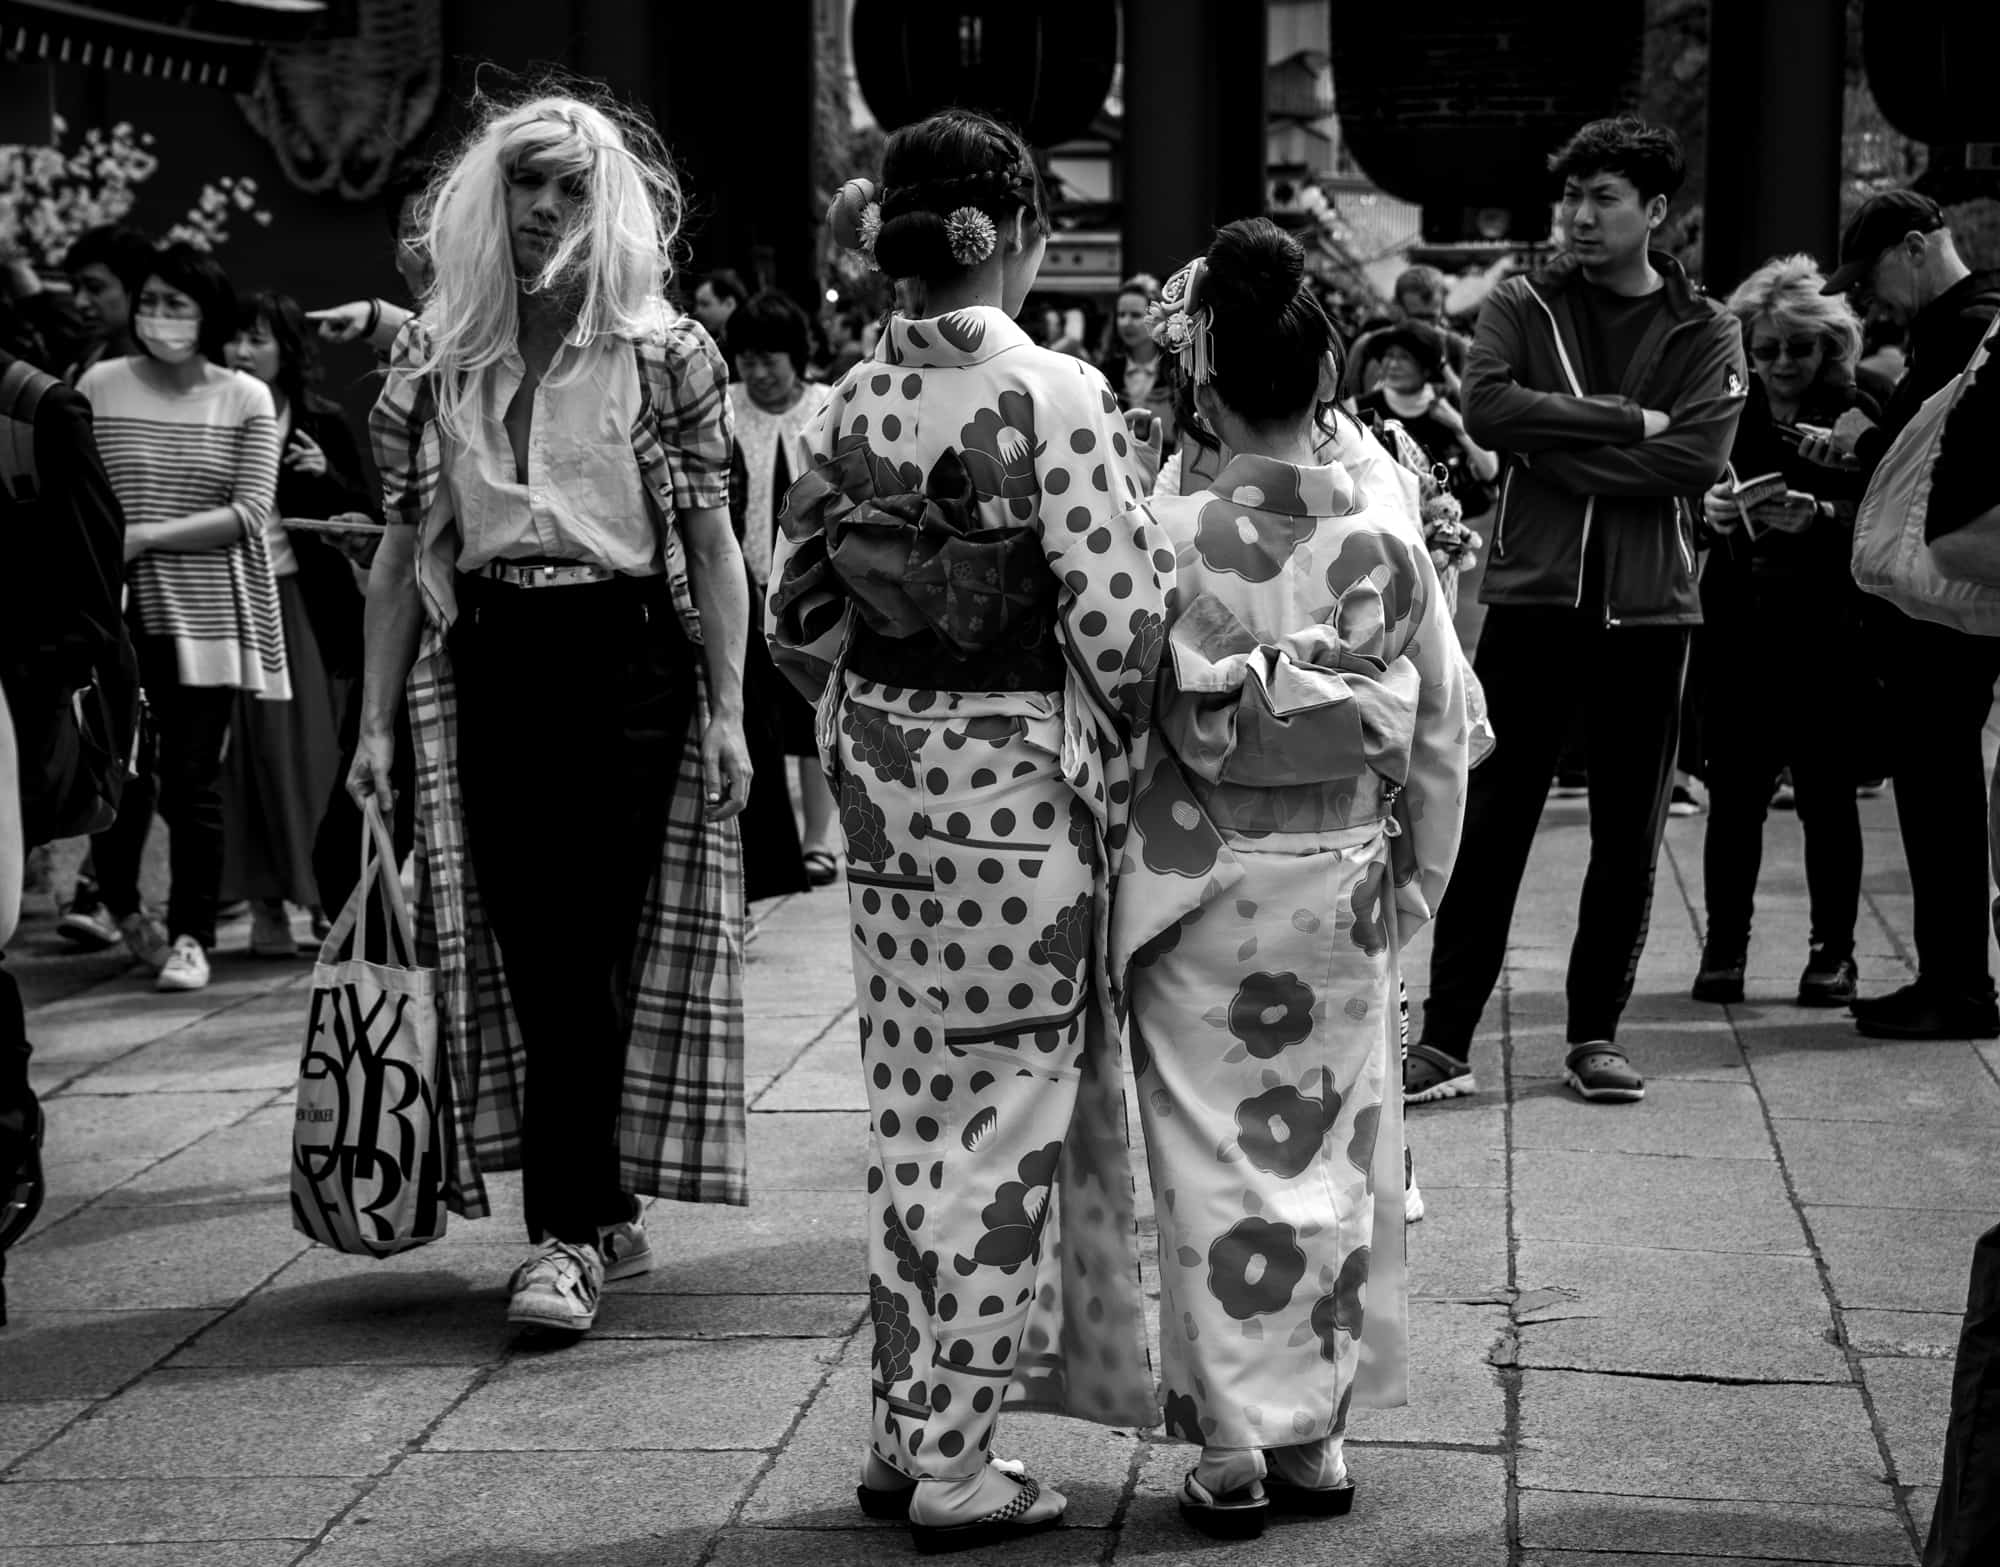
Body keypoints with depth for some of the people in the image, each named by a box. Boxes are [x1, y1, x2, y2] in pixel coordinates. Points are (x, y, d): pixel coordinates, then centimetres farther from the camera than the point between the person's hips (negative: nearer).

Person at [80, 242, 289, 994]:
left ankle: (191, 933, 14)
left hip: (204, 617, 0)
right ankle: (120, 902, 30)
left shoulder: (247, 399, 2)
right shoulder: (99, 387, 2)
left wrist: (148, 534, -12)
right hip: (118, 615, 0)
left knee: (194, 782, -1)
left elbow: (250, 514, -5)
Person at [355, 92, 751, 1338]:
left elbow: (712, 542, -1)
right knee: (528, 953, 5)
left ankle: (570, 1234, -2)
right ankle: (607, 1214, 18)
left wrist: (728, 709, -9)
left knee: (585, 948, -7)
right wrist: (376, 722, 5)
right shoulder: (435, 356, 8)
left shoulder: (668, 354, 0)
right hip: (486, 664, 4)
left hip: (626, 662, -3)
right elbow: (403, 550, 10)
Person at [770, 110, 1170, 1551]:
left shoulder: (855, 402, 5)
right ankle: (951, 1461, 9)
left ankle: (905, 1426, 24)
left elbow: (797, 615, 7)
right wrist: (1127, 748, 1)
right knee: (1006, 1109, 4)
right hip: (1019, 780, -6)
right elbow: (1118, 619, -16)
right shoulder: (1055, 395, -13)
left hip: (885, 779, 6)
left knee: (912, 1104, 16)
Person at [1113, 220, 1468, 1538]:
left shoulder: (1171, 536, -12)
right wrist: (1419, 880, 13)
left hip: (1202, 886, -2)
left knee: (1217, 1168, 5)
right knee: (1335, 1160, 13)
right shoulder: (1391, 541, -4)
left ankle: (1233, 1450, 8)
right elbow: (1442, 737, 1)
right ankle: (1315, 1437, 20)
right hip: (1343, 886, 3)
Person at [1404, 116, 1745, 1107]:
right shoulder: (1522, 309, 6)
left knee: (1629, 836, 7)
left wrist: (1555, 447, -14)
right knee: (1491, 824, 0)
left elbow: (1697, 460, -11)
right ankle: (1444, 1041, 5)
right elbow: (1485, 409, -13)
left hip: (1648, 608, 1)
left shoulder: (1704, 333, 5)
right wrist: (1626, 420, -15)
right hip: (1533, 596, -1)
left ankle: (1596, 1035, 18)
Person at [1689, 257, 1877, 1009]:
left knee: (1827, 794, 3)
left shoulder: (1857, 416, 1)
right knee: (1734, 793, 3)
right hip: (1739, 631, 1)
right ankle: (1723, 947, 13)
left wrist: (1820, 516, -26)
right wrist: (1707, 511, -19)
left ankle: (1833, 950, 13)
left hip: (1828, 635, -1)